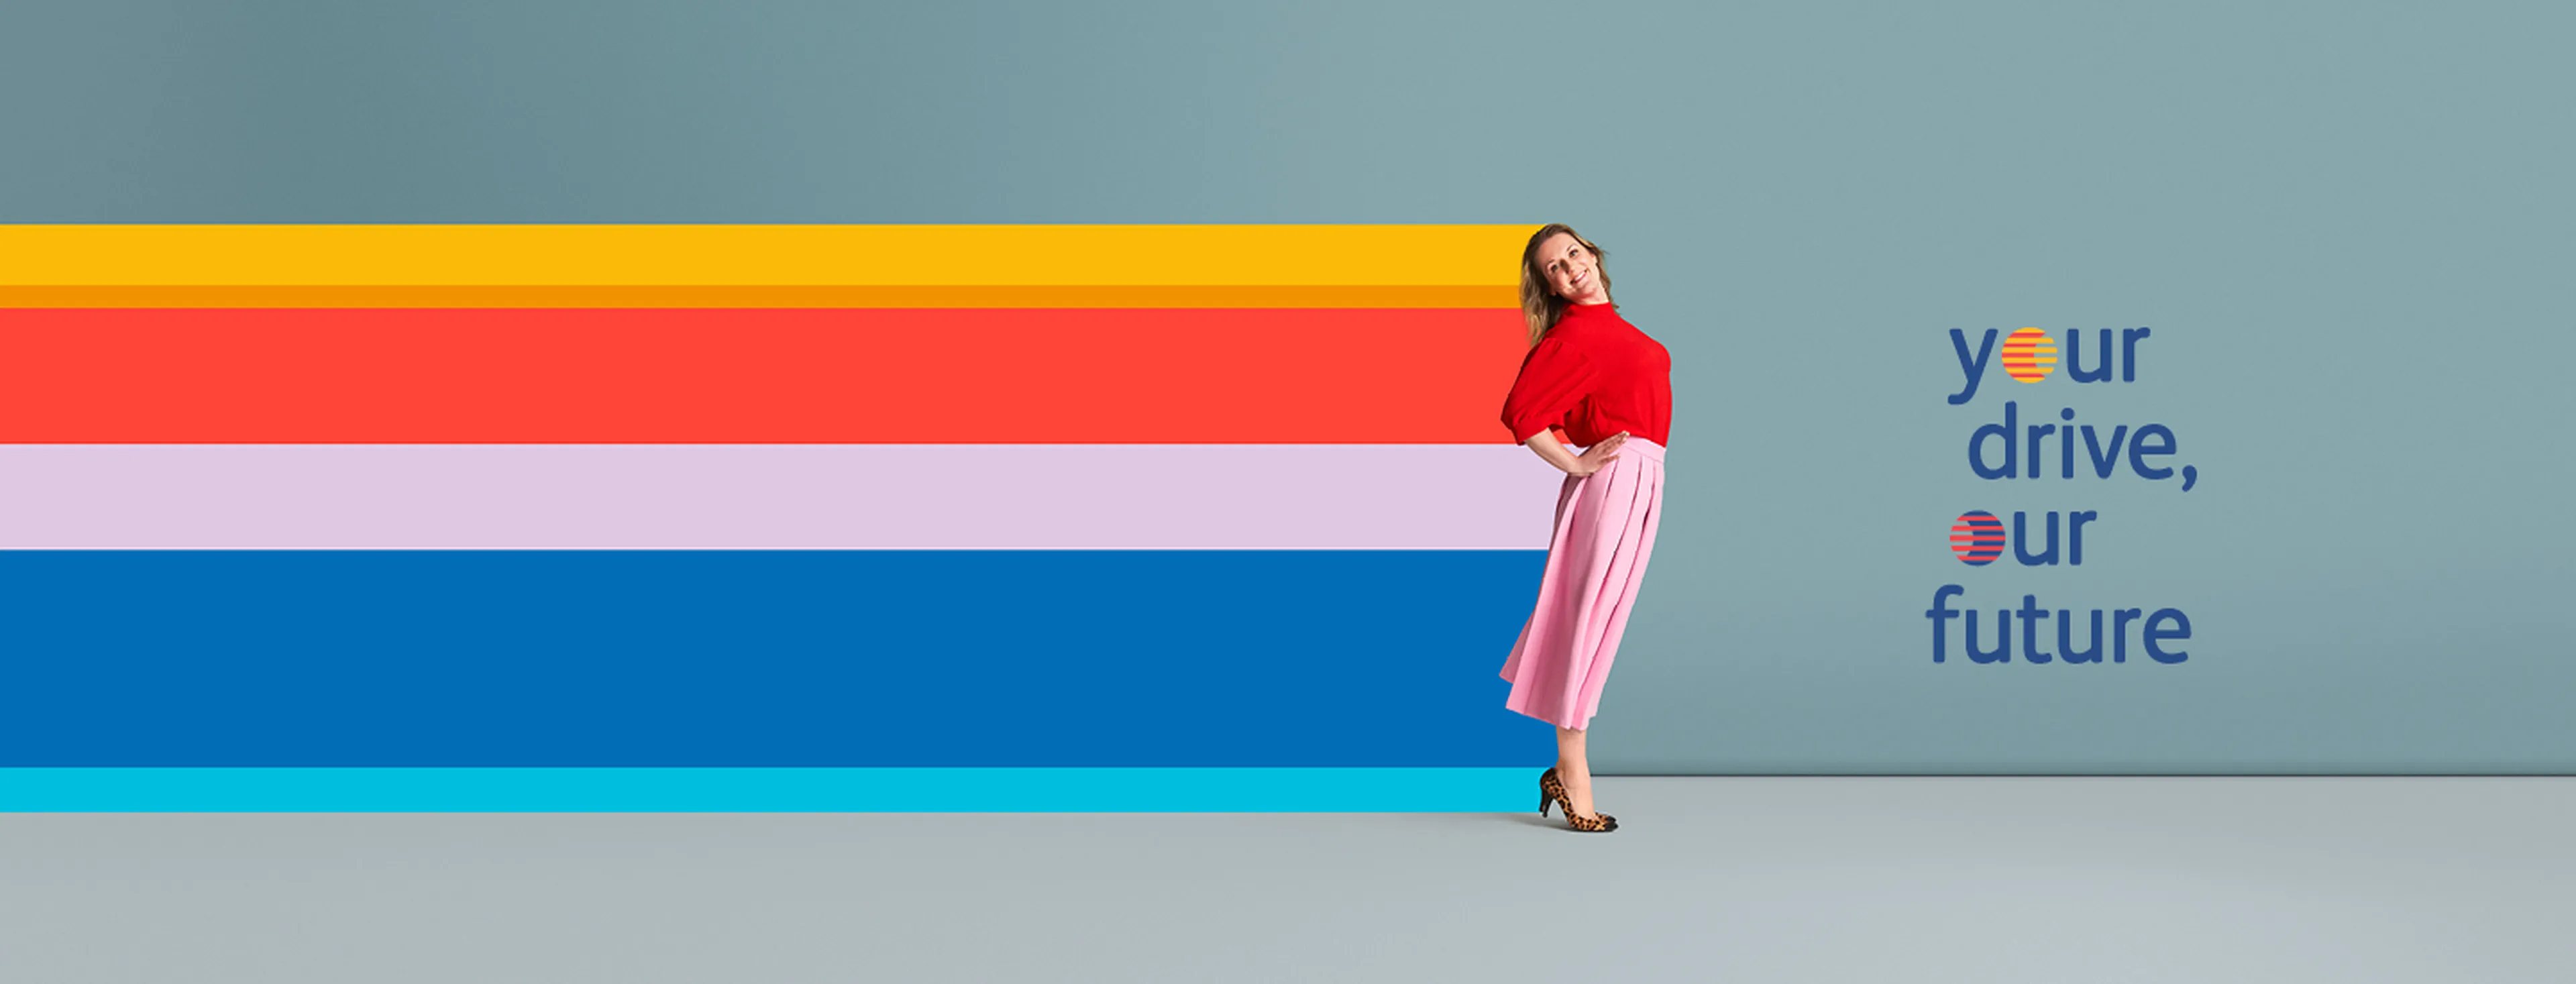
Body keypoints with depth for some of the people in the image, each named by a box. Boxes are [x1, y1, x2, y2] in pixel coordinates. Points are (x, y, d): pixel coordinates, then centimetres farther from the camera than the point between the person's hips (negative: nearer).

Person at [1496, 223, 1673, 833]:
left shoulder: (1609, 324, 16)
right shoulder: (1573, 333, -10)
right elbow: (1520, 412, -17)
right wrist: (1576, 465, -13)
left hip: (1640, 482, 9)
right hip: (1613, 479, -9)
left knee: (1599, 621, 10)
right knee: (1589, 619, -7)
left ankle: (1567, 767, 15)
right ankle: (1572, 776, -5)